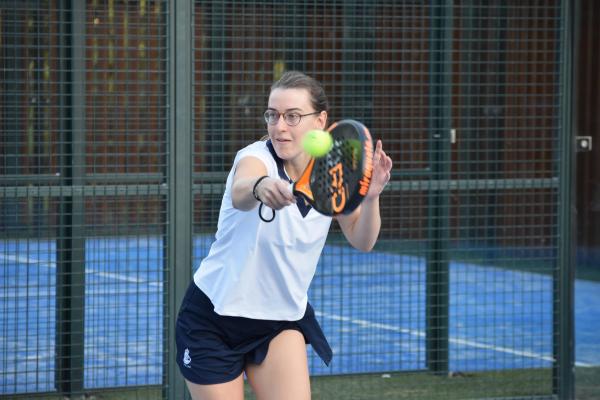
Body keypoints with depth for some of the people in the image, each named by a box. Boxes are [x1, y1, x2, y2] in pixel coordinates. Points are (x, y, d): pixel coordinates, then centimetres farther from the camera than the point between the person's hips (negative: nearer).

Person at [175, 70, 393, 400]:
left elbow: (361, 240, -2)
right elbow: (239, 193, -47)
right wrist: (260, 187, -71)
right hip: (213, 321, -4)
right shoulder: (256, 157, -23)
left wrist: (370, 196, -22)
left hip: (282, 320, 4)